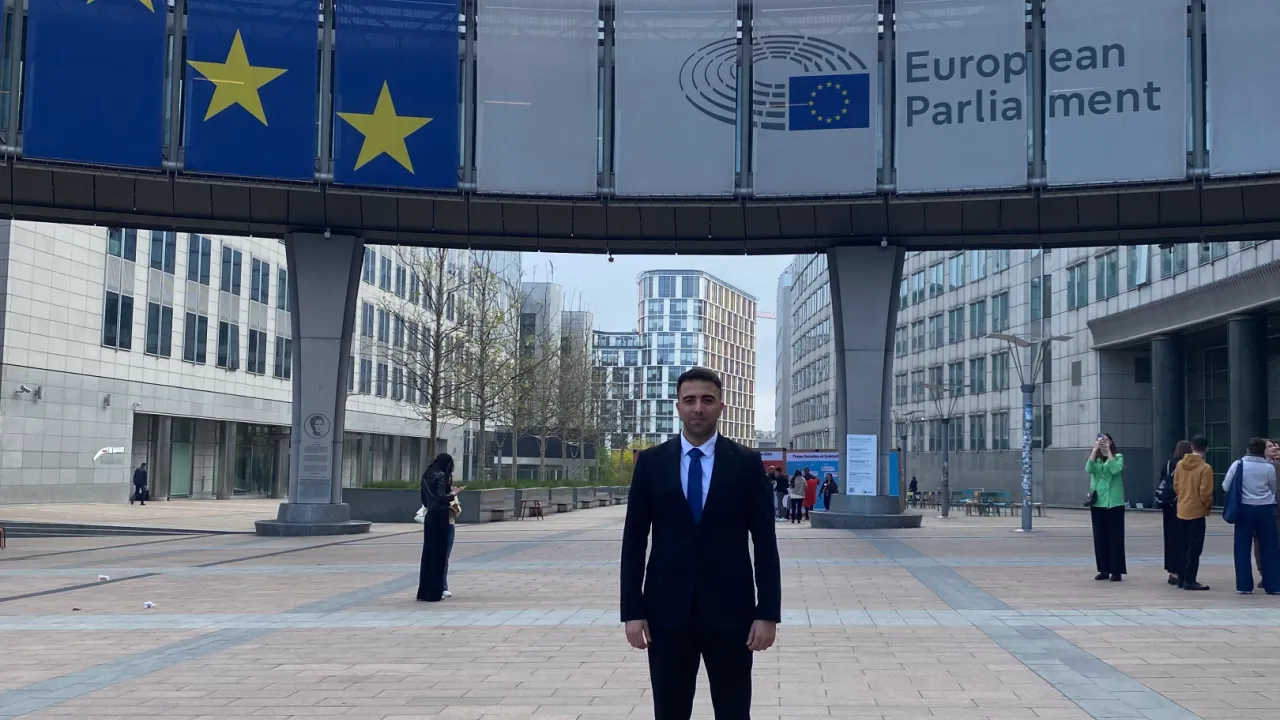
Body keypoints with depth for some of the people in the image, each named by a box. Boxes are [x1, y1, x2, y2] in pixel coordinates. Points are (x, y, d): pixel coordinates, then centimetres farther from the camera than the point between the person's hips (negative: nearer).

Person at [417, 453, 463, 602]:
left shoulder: (426, 477, 13)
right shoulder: (441, 476, -11)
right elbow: (441, 498, -23)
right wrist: (452, 494, -6)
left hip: (429, 517, 8)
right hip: (440, 518, -8)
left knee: (427, 554, 12)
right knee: (438, 555, -1)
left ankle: (423, 591, 16)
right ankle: (433, 593, 1)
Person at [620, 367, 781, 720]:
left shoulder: (747, 462, 1)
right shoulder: (650, 462, 3)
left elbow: (765, 542, 0)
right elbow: (634, 542, 4)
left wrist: (768, 612, -6)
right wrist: (632, 611, -2)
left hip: (730, 611, -1)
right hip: (667, 611, 1)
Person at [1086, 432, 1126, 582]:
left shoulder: (1118, 457, 1)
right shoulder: (1095, 458, 9)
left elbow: (1115, 469, -19)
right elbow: (1089, 469, -12)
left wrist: (1108, 451, -15)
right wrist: (1095, 449, -15)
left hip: (1114, 502, -4)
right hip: (1097, 502, 4)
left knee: (1115, 537, -3)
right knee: (1100, 537, 5)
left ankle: (1117, 571, -1)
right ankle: (1104, 570, 12)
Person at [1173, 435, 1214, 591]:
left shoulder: (1180, 464, 1)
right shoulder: (1205, 468, -15)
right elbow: (1205, 492, -15)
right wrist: (1209, 507, 2)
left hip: (1181, 511, 6)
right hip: (1196, 512, -6)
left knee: (1184, 547, 15)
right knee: (1194, 548, 0)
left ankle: (1182, 578, 19)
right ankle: (1189, 581, 0)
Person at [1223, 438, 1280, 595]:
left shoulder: (1238, 465, -5)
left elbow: (1226, 487, 0)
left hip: (1245, 509, 0)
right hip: (1265, 510, 0)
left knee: (1242, 549, 6)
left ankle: (1244, 585, 5)